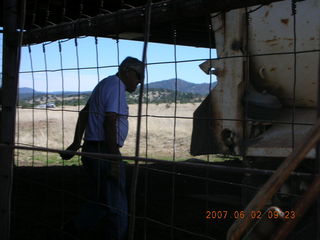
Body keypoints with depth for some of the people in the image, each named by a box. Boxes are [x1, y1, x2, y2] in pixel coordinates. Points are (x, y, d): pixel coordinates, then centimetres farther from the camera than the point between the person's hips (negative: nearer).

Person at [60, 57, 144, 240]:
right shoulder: (116, 87, -13)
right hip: (104, 152, -10)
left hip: (92, 149, 10)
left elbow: (84, 114, 23)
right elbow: (110, 123, -23)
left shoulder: (105, 84, 18)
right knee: (117, 204, -1)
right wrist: (114, 159, -23)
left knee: (104, 199, 19)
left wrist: (76, 143, 24)